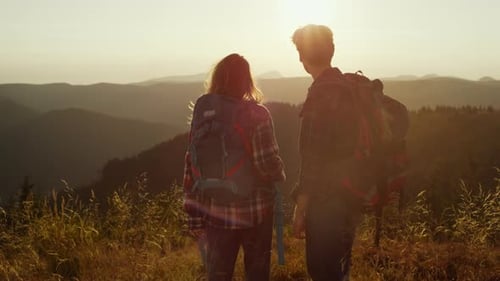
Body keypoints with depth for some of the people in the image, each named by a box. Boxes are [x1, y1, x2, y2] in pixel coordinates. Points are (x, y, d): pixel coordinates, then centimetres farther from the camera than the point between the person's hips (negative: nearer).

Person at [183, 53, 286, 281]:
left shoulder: (202, 112, -1)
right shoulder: (256, 114, -13)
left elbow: (192, 164, 0)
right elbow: (268, 163, -15)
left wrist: (193, 214, 7)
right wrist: (280, 174, 9)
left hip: (214, 210, 3)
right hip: (253, 209, -3)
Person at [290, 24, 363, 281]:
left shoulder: (322, 94, -18)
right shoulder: (348, 87, 8)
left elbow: (313, 159, -20)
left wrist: (300, 208, -15)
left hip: (327, 201, -9)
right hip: (348, 195, 9)